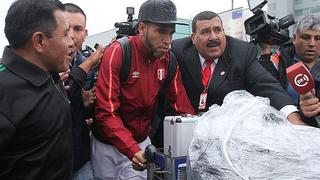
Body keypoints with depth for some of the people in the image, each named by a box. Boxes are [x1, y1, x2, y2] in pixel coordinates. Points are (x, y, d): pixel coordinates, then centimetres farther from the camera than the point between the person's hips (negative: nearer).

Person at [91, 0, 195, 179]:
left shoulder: (167, 58, -5)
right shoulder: (117, 53, -20)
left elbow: (180, 101, -1)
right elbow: (106, 111, -24)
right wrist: (132, 150, -33)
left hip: (142, 142, 4)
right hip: (110, 144, -3)